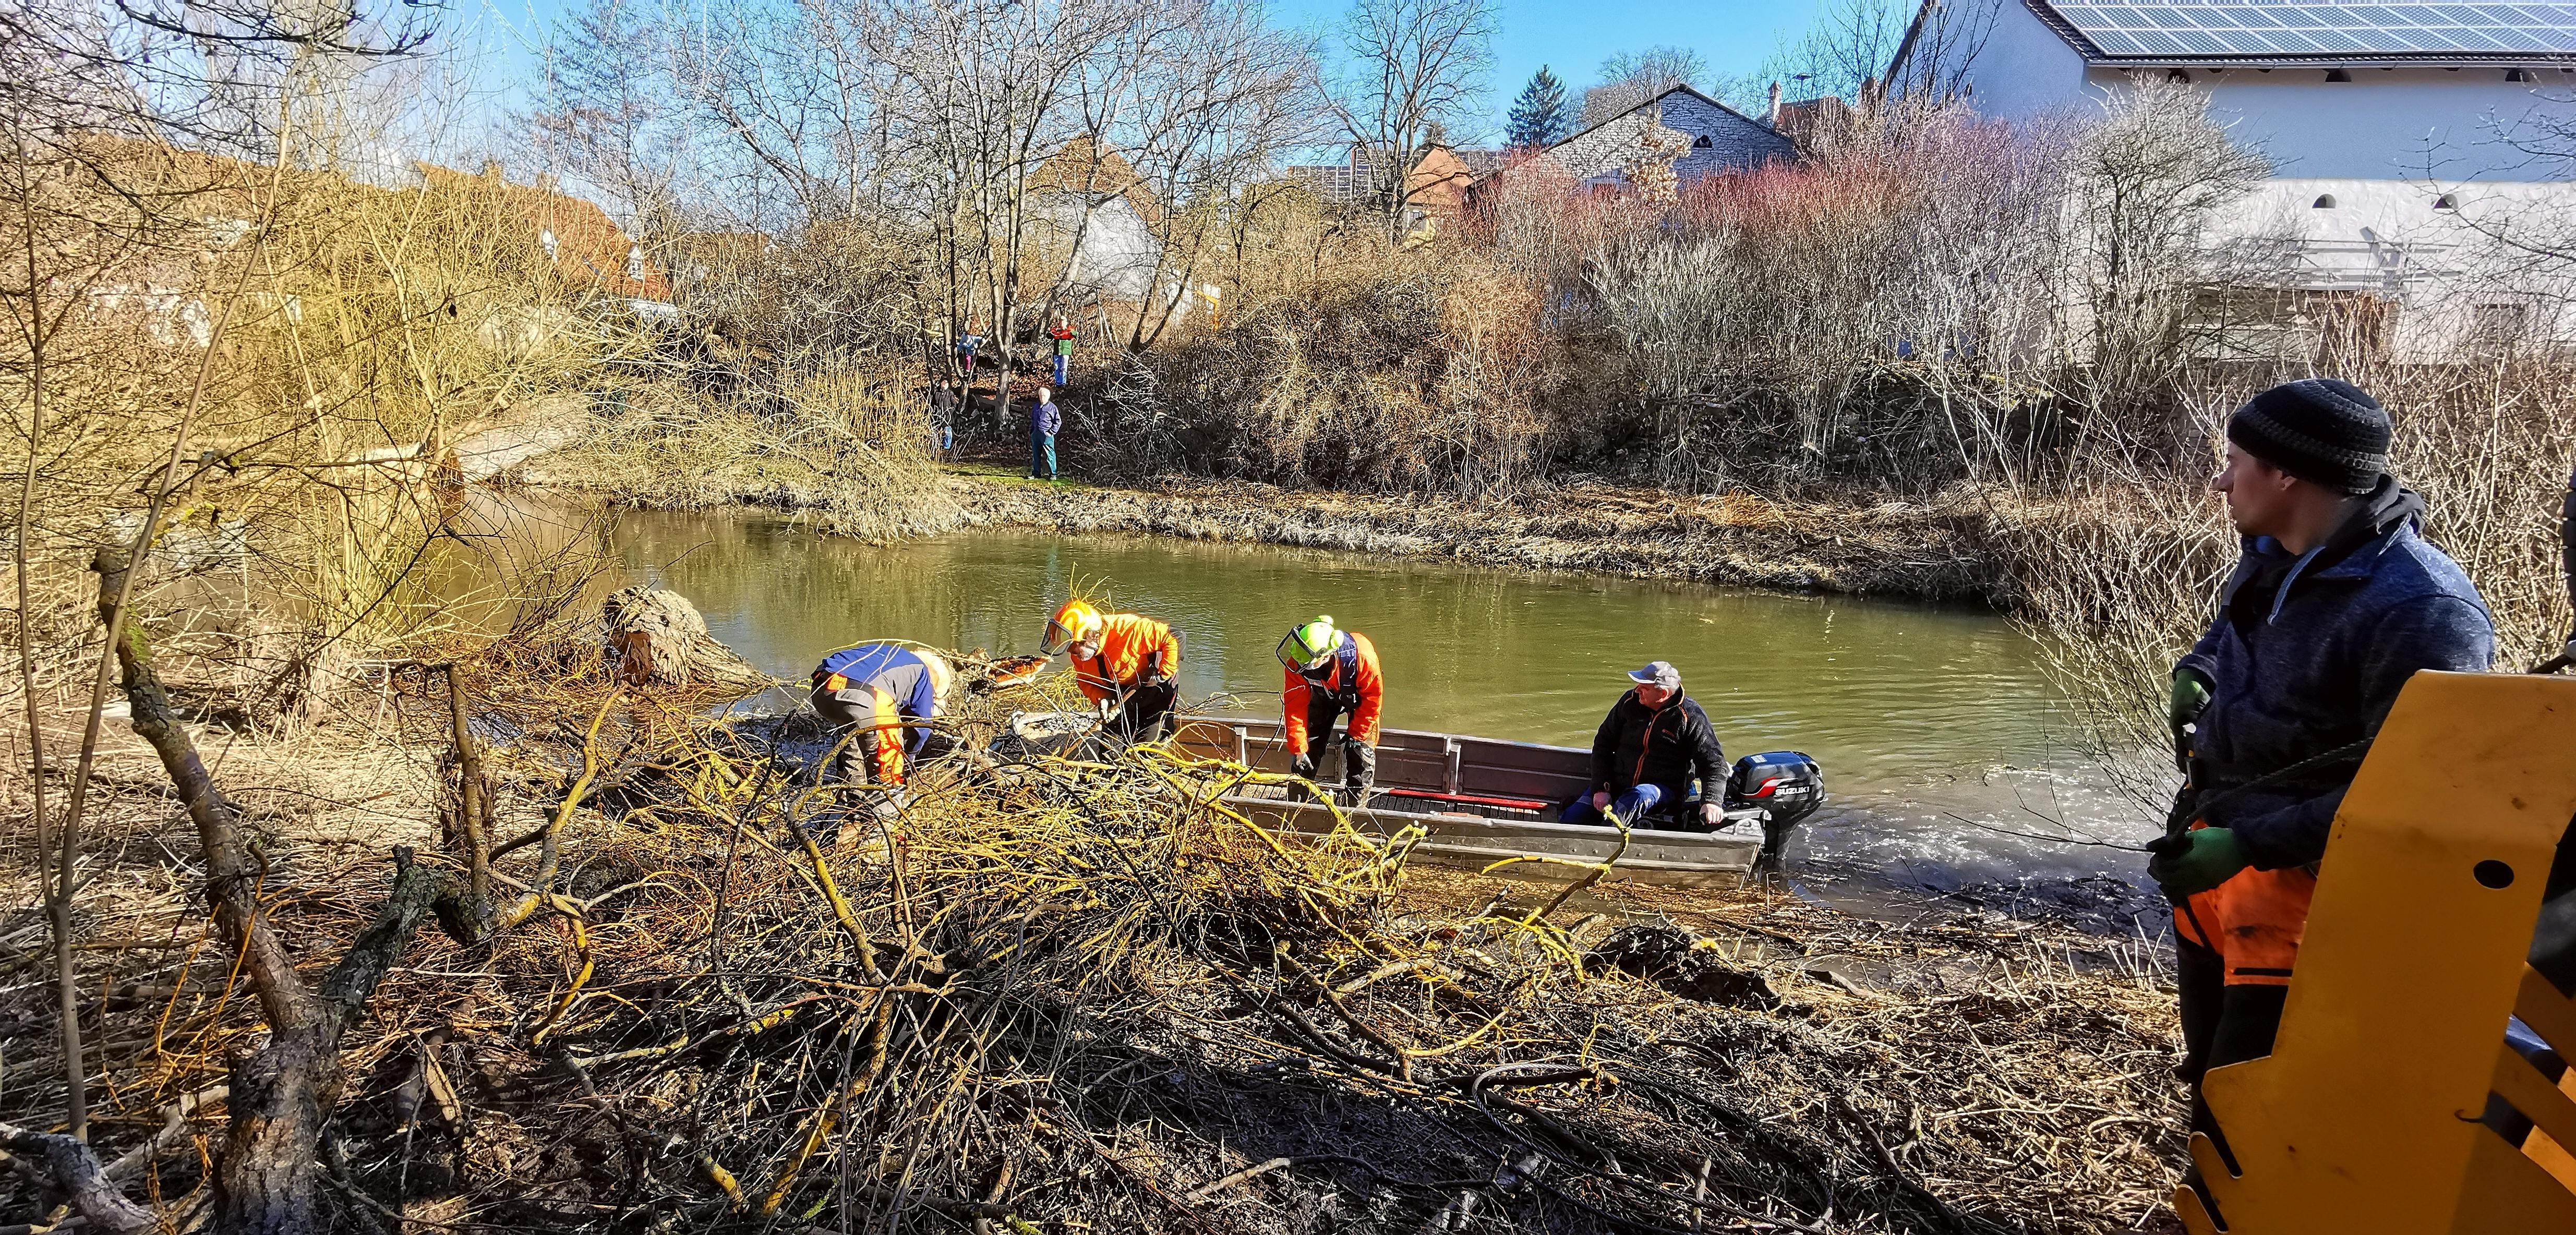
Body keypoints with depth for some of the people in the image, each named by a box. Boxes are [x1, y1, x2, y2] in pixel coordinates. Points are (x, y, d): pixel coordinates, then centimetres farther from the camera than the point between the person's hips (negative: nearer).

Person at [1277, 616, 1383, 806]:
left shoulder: (1362, 656, -44)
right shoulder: (1297, 662, -36)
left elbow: (1373, 696, -27)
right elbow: (1295, 707, -27)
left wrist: (1356, 735, -21)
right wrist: (1298, 749, -25)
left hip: (1359, 694, -2)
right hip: (1323, 694, 2)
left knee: (1361, 749, -10)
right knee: (1308, 746, 2)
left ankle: (1354, 808, 6)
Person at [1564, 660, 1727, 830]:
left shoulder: (1690, 716, -11)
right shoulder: (1630, 701, -1)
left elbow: (1713, 762, -11)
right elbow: (1603, 743, 5)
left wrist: (1711, 801, -30)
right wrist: (1601, 788, -6)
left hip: (1663, 789, -4)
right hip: (1618, 783, 4)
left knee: (1638, 798, -40)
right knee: (1570, 819, -15)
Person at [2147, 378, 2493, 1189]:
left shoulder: (2421, 612, -23)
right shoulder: (2275, 557, 4)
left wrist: (2247, 844, -28)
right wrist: (2196, 673, 4)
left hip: (2299, 877, -8)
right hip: (2213, 850, 9)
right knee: (2210, 1081, 22)